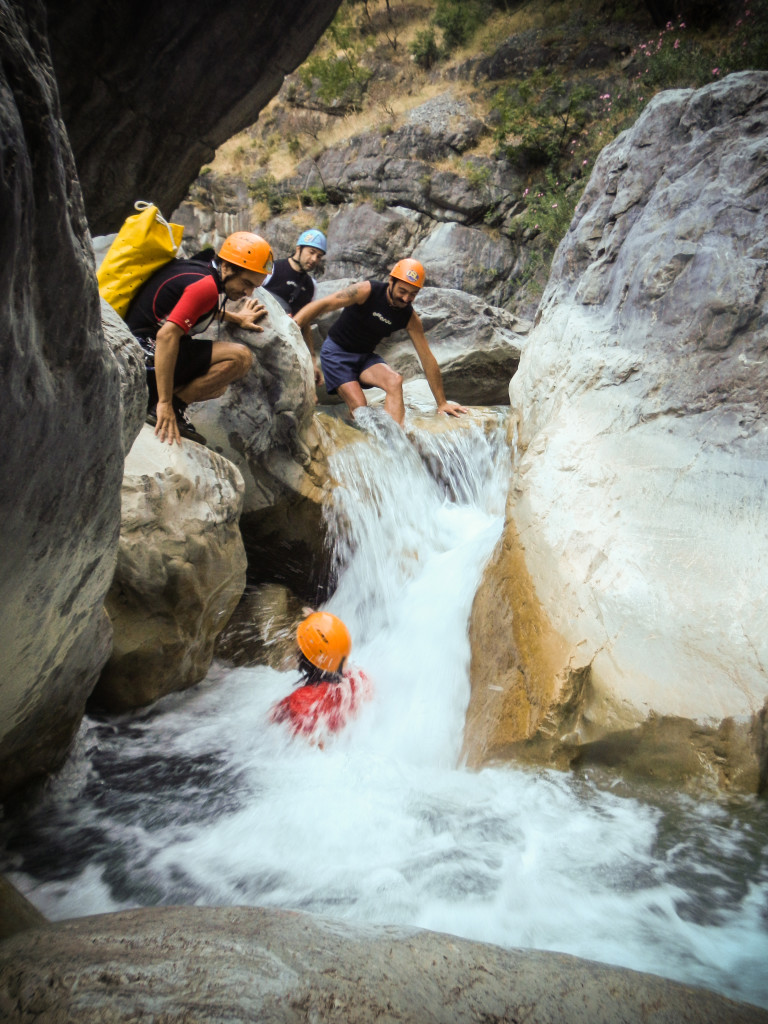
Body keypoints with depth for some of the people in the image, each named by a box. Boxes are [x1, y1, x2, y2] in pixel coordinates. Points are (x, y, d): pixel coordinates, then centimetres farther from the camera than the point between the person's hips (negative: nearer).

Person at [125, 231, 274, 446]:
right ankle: (167, 406, -13)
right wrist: (165, 404, -32)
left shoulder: (200, 268, 9)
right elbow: (167, 335, -30)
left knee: (217, 384, 26)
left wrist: (237, 318, 35)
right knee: (240, 357, -19)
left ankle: (150, 397, 9)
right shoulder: (207, 286, -20)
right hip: (150, 351, -10)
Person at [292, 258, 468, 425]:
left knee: (395, 381, -25)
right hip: (336, 352, -3)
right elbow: (322, 305, -22)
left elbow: (427, 358, -4)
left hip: (366, 356, 4)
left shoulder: (410, 318, -8)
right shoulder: (367, 291, -20)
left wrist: (442, 403, -3)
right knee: (359, 407, -21)